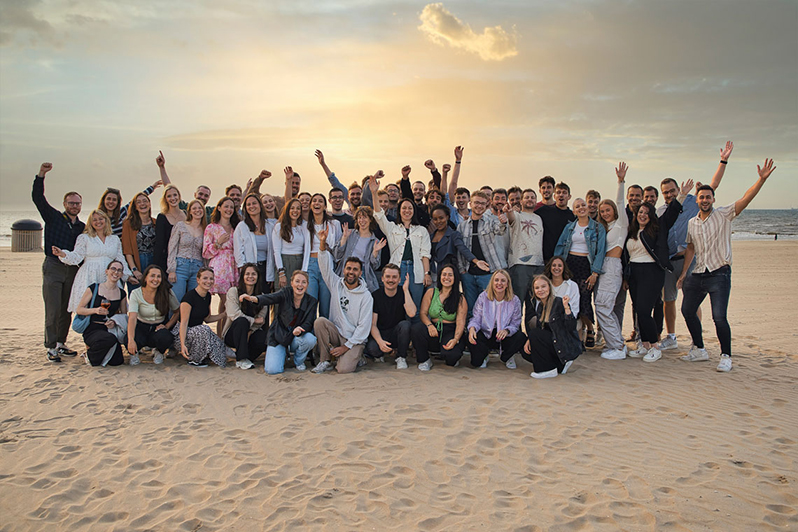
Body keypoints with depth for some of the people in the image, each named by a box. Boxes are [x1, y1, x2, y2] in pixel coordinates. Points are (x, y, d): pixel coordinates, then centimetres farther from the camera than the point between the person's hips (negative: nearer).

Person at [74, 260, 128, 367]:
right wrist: (95, 310, -18)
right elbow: (79, 310, 0)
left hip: (110, 330, 4)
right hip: (92, 329, -4)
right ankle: (90, 355, -4)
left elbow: (124, 316, 15)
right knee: (110, 339, -38)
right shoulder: (94, 288, -2)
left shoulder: (121, 294, 9)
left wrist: (114, 322, -6)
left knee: (117, 361, -14)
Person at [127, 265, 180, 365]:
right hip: (141, 327, -1)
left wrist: (167, 326, -13)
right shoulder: (136, 294, -13)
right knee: (135, 342, -35)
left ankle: (158, 352, 5)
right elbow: (132, 318, -24)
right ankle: (134, 353, 7)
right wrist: (131, 340, -38)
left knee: (166, 339, -35)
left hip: (159, 327, 1)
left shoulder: (167, 293, -9)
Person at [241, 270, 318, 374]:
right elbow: (271, 298, -30)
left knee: (310, 339, -32)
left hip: (295, 338, 2)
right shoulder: (286, 293, -10)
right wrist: (253, 298, -53)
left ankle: (299, 361, 0)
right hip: (278, 336, -2)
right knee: (272, 370, -21)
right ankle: (282, 354, 16)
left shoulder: (311, 301, -5)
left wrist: (299, 330, -37)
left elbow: (308, 324, -12)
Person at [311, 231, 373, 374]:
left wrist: (347, 346, -15)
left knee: (344, 369, -27)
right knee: (319, 322, -26)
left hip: (355, 340, -4)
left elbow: (364, 326, -10)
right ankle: (326, 361, -11)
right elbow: (325, 266, -8)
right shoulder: (336, 284, 4)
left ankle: (354, 356, 10)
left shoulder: (366, 296, -7)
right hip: (336, 333, 4)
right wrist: (322, 244, -24)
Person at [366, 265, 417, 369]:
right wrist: (380, 341, -29)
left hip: (397, 334, 1)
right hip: (380, 334, -1)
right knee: (372, 348, -33)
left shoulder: (404, 293, -4)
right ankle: (381, 353, 6)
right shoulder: (375, 296, -6)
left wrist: (406, 289, -23)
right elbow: (372, 324, -10)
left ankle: (401, 357, -9)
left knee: (405, 324, -32)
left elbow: (411, 313, -24)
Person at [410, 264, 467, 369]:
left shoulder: (460, 299, 1)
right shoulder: (431, 293, 7)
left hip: (451, 332, -2)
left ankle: (451, 360, 10)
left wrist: (455, 339, -26)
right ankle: (424, 360, -6)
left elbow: (460, 322, -8)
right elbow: (422, 313, 2)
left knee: (451, 354, -34)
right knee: (415, 329, -30)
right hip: (433, 331, 2)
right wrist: (429, 325, -21)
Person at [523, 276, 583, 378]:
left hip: (568, 347, -8)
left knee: (535, 333, -24)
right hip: (552, 342, 8)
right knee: (525, 352, -3)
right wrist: (529, 341, -5)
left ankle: (549, 370, -13)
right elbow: (539, 328, 12)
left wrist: (566, 307, -33)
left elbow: (571, 328, -23)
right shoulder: (540, 305, 8)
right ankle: (560, 365, 7)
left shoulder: (559, 302, -16)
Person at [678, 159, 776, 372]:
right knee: (687, 310, 11)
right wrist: (683, 272, 17)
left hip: (719, 274, -6)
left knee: (719, 317, -13)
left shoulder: (724, 215, -2)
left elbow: (746, 198, -15)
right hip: (697, 275, 6)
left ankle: (726, 356, 3)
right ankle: (699, 350, 28)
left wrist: (762, 179, -29)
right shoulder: (692, 223, 11)